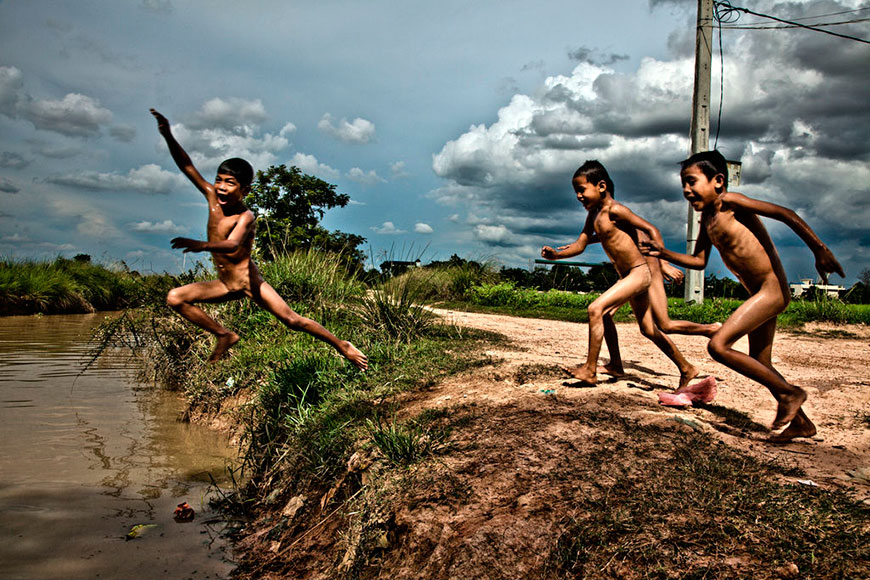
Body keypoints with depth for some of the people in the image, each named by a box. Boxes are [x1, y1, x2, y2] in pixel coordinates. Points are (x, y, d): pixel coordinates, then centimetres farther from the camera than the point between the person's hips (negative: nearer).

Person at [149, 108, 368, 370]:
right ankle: (225, 336, 8)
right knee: (175, 298, -2)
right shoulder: (213, 198, -3)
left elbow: (232, 245, -41)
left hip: (248, 281, -7)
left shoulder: (245, 217, -21)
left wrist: (201, 245, -58)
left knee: (291, 320, -10)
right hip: (225, 285, 7)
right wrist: (168, 136, -20)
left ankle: (343, 346, 4)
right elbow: (187, 166, -8)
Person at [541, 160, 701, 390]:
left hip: (640, 272, -10)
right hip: (628, 275, 10)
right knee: (648, 329, 17)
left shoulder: (614, 210, -16)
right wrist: (556, 254, -6)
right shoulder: (594, 214, 10)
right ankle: (686, 369, 30)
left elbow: (651, 230, -19)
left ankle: (590, 370, -12)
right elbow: (580, 245, 11)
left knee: (596, 309, -17)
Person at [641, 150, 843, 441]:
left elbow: (784, 213, -18)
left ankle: (790, 393, -3)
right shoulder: (707, 216, 12)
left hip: (773, 289, -10)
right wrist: (664, 253, 3)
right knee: (760, 365, 17)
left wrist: (820, 250, -23)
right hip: (759, 293, 10)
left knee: (718, 345, -16)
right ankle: (801, 423, 33)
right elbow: (699, 261, 17)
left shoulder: (729, 202, -12)